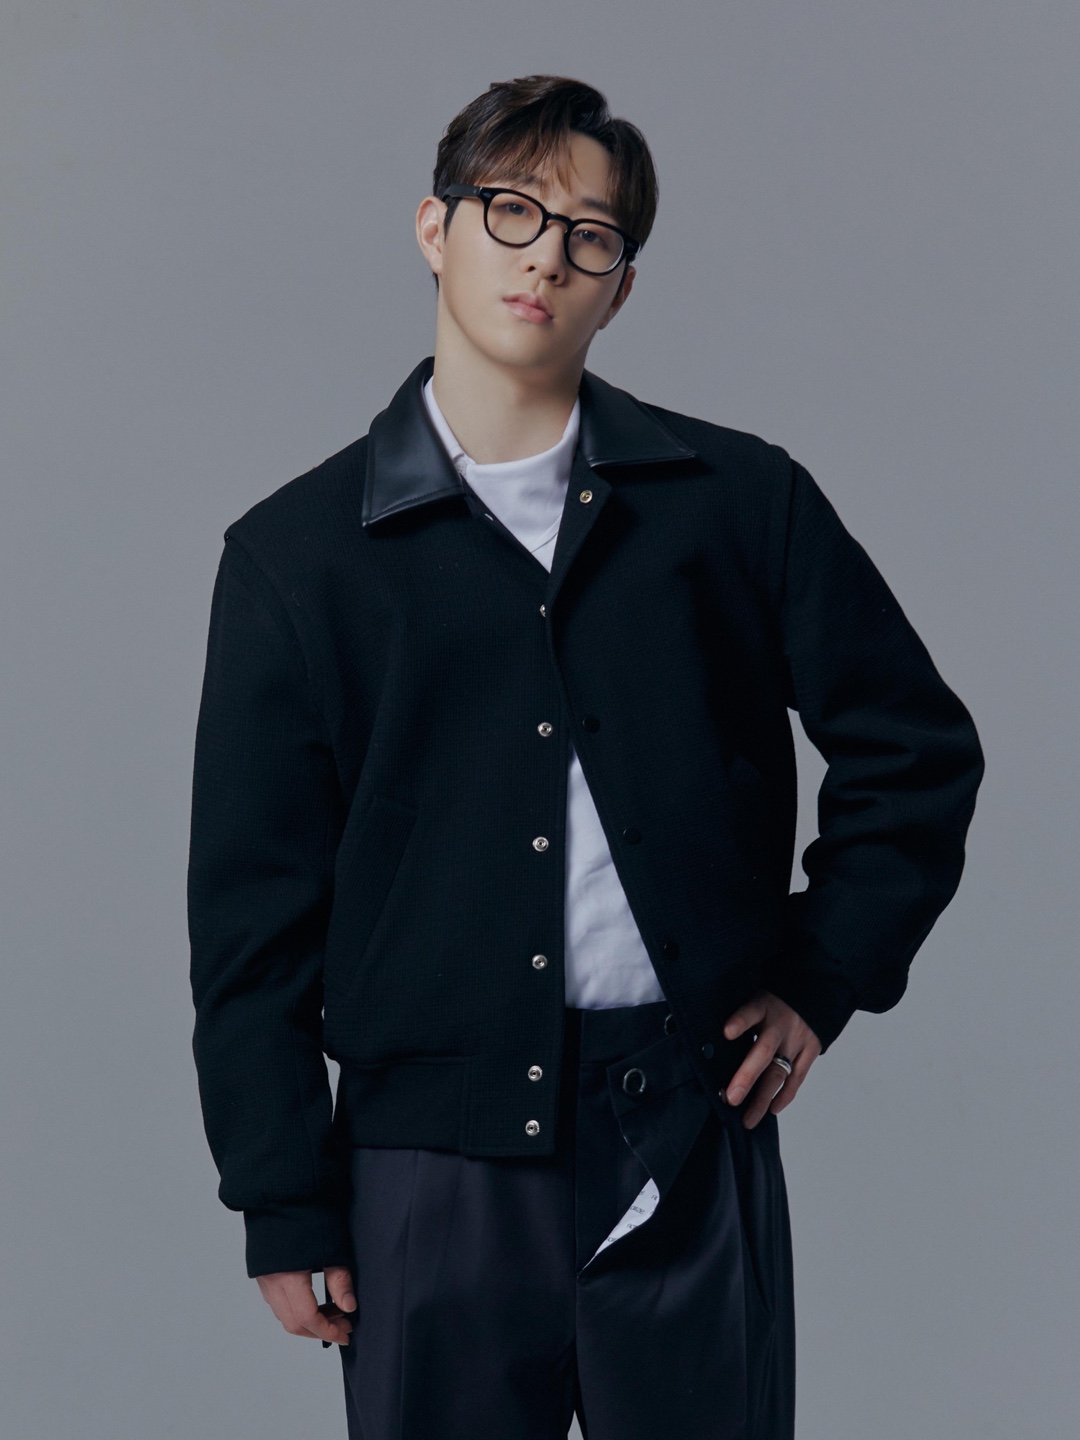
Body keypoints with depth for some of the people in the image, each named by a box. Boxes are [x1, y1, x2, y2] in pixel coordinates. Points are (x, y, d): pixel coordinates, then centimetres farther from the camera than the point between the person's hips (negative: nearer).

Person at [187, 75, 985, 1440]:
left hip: (689, 1146, 1)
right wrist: (286, 1209, 2)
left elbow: (915, 748, 15)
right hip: (436, 1158, 0)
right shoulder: (295, 552, 4)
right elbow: (252, 904, 4)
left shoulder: (737, 500, 5)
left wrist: (825, 977, 6)